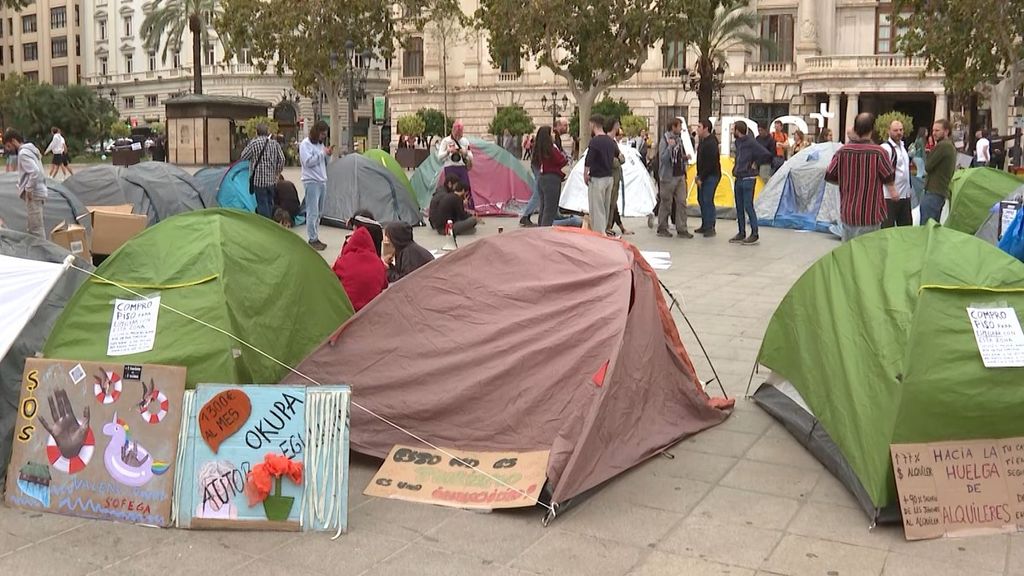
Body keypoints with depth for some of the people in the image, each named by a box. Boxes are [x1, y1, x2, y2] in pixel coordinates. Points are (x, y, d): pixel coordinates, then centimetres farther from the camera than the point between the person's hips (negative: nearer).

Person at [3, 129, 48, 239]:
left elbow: (35, 172, -28)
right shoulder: (30, 150, 16)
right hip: (38, 192, 10)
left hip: (33, 195, -10)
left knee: (36, 228, -7)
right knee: (35, 226, 16)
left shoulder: (23, 153, -14)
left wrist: (29, 190, -19)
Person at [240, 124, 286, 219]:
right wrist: (277, 172, 14)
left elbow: (243, 156, 0)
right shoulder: (275, 143, 3)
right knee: (269, 203, 15)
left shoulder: (254, 143, -10)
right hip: (272, 180, 5)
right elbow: (282, 159, 2)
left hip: (259, 180, -5)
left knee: (262, 204, -2)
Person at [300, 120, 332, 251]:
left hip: (322, 181, 8)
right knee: (312, 212, -8)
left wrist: (328, 155, 0)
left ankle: (316, 238, 17)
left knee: (319, 212, 11)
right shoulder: (306, 144, -8)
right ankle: (312, 240, -5)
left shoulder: (320, 144, 15)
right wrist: (323, 153, -15)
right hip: (311, 181, -8)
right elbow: (308, 162, -19)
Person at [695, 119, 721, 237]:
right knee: (701, 200, 12)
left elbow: (710, 163, -21)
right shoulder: (703, 141, 13)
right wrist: (698, 175, 13)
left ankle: (710, 227, -7)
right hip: (703, 176, 10)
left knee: (707, 201, -11)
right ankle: (705, 225, 21)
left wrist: (701, 178, -18)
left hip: (711, 176, -10)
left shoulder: (711, 143, -18)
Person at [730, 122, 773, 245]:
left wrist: (756, 164, -10)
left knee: (748, 206, -6)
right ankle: (741, 234, 18)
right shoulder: (738, 142, 10)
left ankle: (754, 235, 1)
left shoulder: (751, 143, -15)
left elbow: (767, 154, -20)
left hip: (748, 179, -8)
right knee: (739, 207, 11)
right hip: (738, 179, 8)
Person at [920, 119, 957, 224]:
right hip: (943, 191, 10)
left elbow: (928, 166, -15)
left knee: (925, 227, -11)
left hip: (933, 192, -10)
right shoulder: (951, 146, 18)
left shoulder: (942, 146, -15)